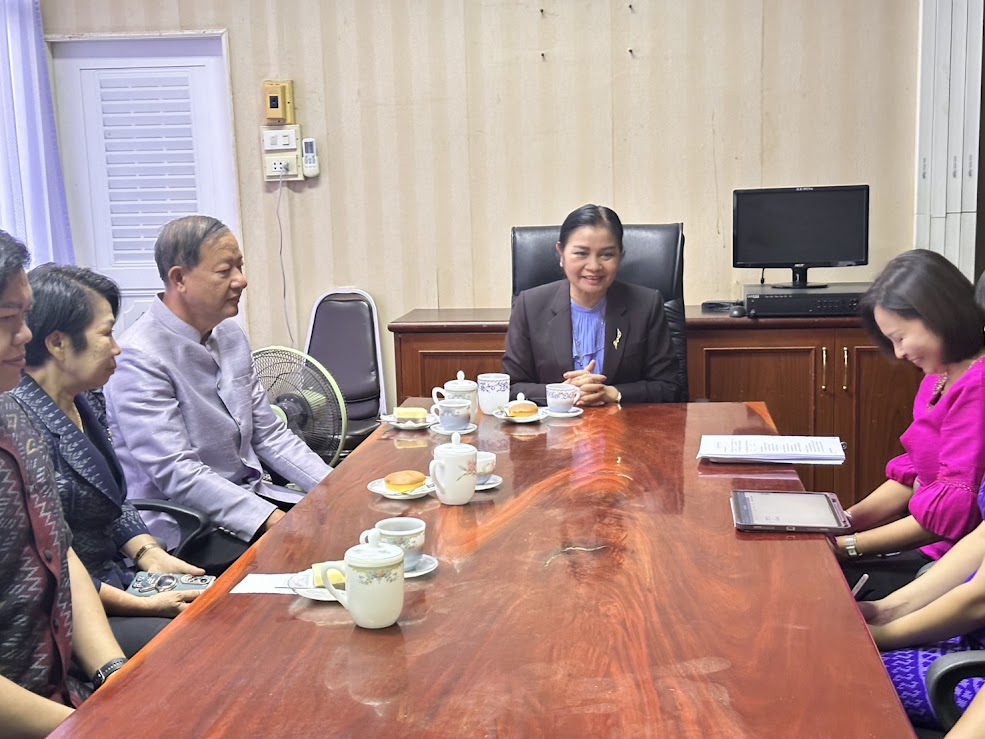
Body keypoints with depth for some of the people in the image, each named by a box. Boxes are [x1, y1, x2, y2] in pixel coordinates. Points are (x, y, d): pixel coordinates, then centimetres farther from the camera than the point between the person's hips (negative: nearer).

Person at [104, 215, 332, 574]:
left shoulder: (230, 335, 8)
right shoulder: (139, 358, -18)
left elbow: (269, 435, 11)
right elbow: (176, 474, -22)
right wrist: (269, 518, -27)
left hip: (245, 497, 8)